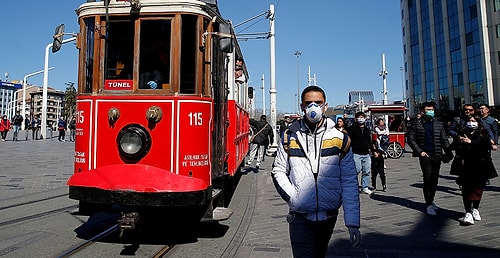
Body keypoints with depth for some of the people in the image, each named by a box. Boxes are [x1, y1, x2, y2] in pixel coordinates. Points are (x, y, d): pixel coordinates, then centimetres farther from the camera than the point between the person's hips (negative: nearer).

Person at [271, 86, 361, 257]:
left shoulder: (340, 139, -1)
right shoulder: (290, 137, -2)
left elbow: (349, 183, -3)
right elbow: (278, 171, 5)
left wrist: (353, 223, -7)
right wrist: (291, 196, -11)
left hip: (328, 216, 2)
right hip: (300, 217, -2)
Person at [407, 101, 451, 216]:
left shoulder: (439, 124, 11)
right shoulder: (416, 124, 1)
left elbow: (444, 140, 10)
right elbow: (410, 139, 0)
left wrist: (448, 152, -4)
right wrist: (420, 151, -9)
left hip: (437, 155, 4)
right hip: (425, 155, -3)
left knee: (434, 180, 9)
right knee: (428, 179, -7)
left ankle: (431, 200, 27)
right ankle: (429, 204, 1)